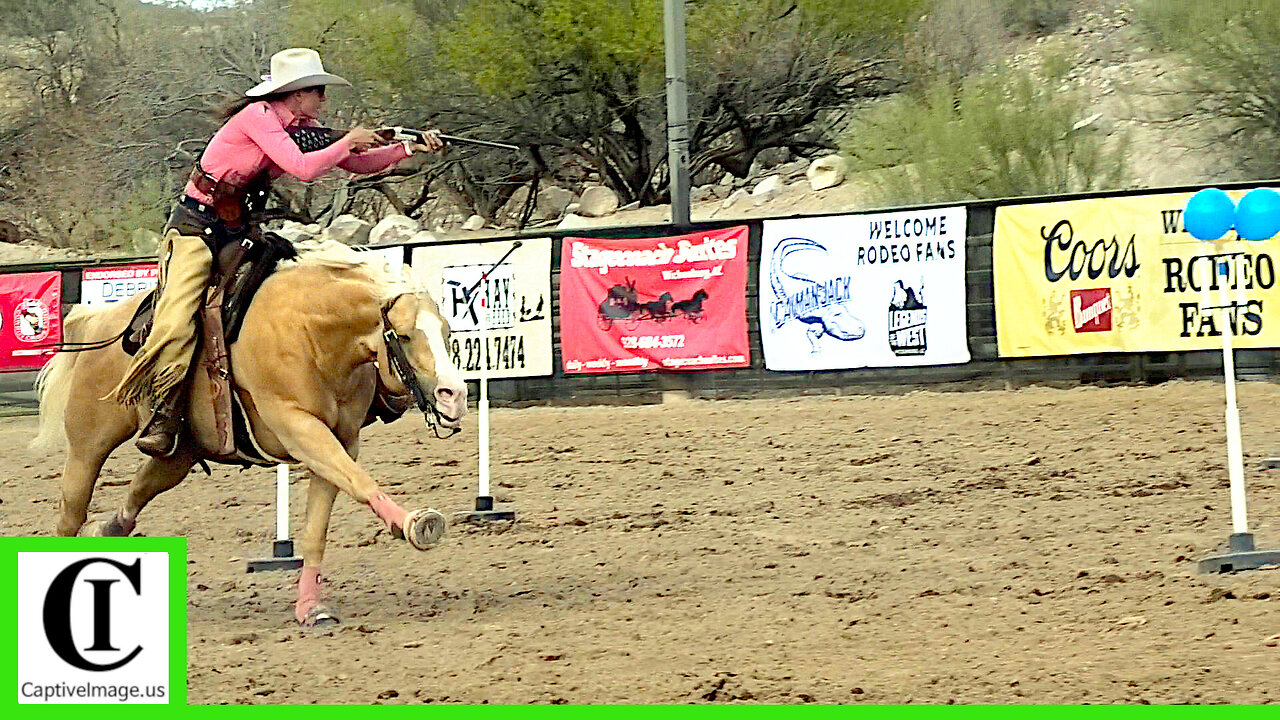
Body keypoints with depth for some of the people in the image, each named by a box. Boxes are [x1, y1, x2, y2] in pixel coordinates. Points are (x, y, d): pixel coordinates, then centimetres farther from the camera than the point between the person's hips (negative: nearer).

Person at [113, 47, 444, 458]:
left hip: (240, 230, 9)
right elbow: (303, 168, -27)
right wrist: (347, 142, -14)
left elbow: (357, 164, 11)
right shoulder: (258, 116, -17)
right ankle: (164, 416, -11)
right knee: (176, 325, -22)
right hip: (196, 226, -9)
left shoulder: (302, 127, 9)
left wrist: (410, 149, 0)